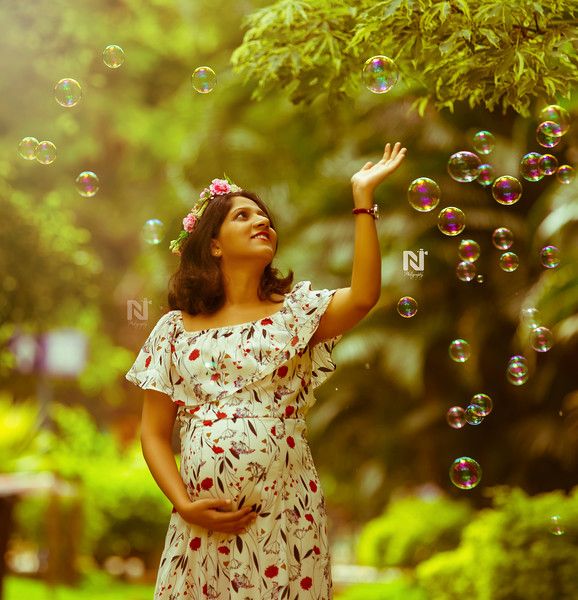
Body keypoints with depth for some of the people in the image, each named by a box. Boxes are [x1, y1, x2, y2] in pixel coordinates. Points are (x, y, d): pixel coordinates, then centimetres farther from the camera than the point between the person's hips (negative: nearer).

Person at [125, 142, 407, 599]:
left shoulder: (295, 310, 6)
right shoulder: (176, 328, 8)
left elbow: (363, 297, -15)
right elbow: (155, 433, 7)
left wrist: (363, 194, -15)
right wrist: (185, 506, -7)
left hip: (285, 519, 0)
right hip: (204, 523, 1)